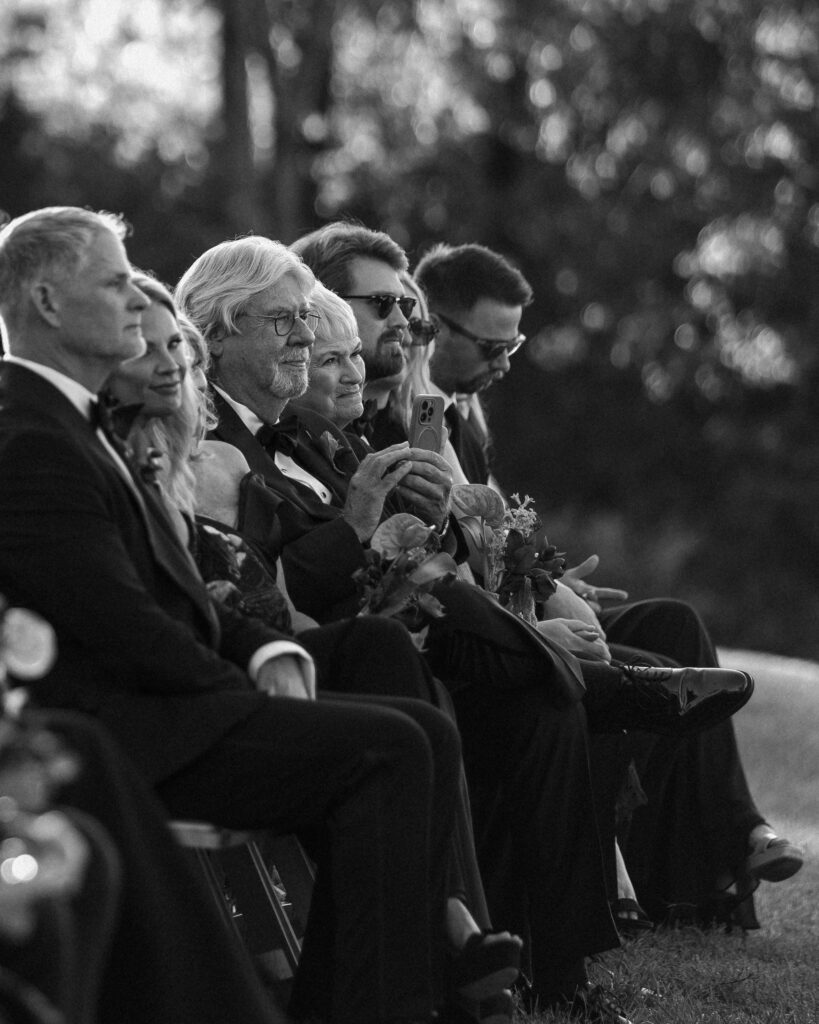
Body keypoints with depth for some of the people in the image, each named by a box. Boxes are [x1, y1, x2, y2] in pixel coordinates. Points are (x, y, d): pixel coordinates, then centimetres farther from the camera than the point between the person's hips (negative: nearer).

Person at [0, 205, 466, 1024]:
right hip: (107, 727, -10)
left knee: (424, 734, 1)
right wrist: (244, 690, -9)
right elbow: (118, 620, -19)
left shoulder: (76, 424, 20)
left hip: (156, 703, 10)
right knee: (387, 750, -20)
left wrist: (267, 653, 4)